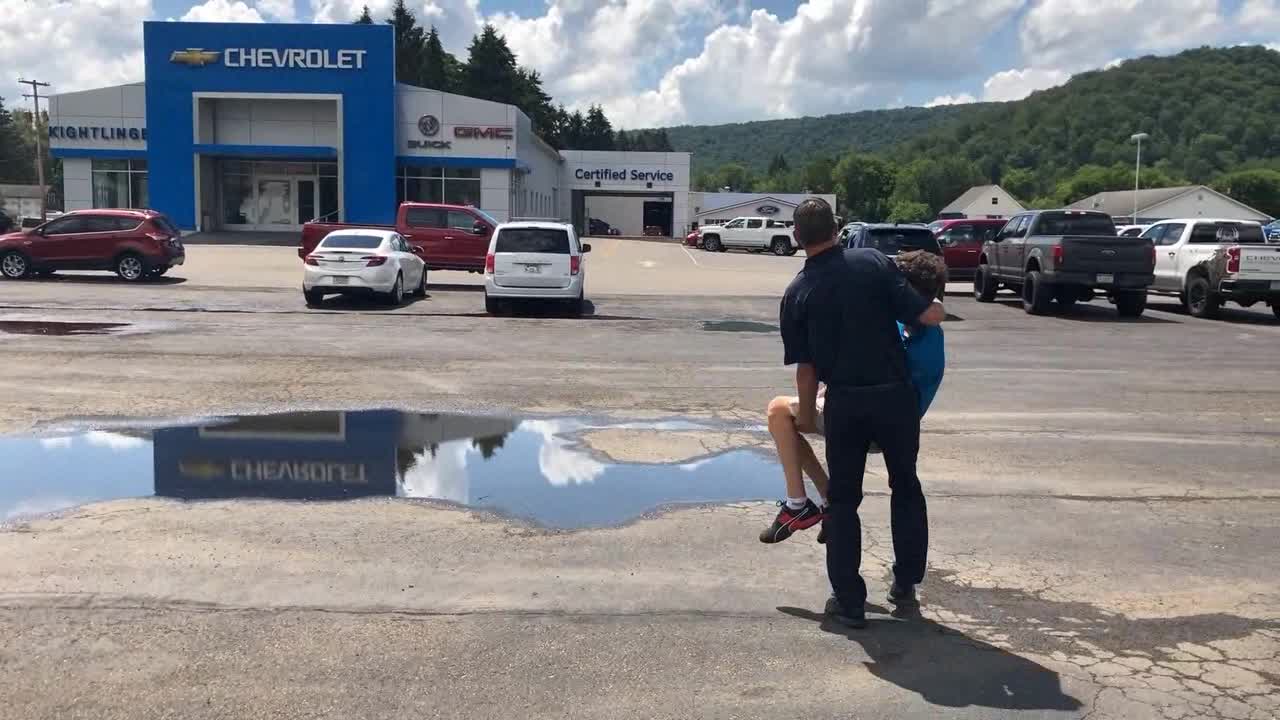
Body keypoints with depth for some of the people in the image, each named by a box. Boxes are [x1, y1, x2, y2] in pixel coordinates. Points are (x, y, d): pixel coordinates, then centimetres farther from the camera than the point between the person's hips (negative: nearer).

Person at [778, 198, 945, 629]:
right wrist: (937, 308, 14)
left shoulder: (797, 294, -2)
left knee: (843, 500, 11)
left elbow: (806, 366, -1)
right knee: (906, 487, 20)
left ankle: (849, 602, 13)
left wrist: (806, 413, 12)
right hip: (894, 394, 0)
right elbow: (928, 315, -9)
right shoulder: (874, 263, -5)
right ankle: (906, 585, 29)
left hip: (844, 402, 0)